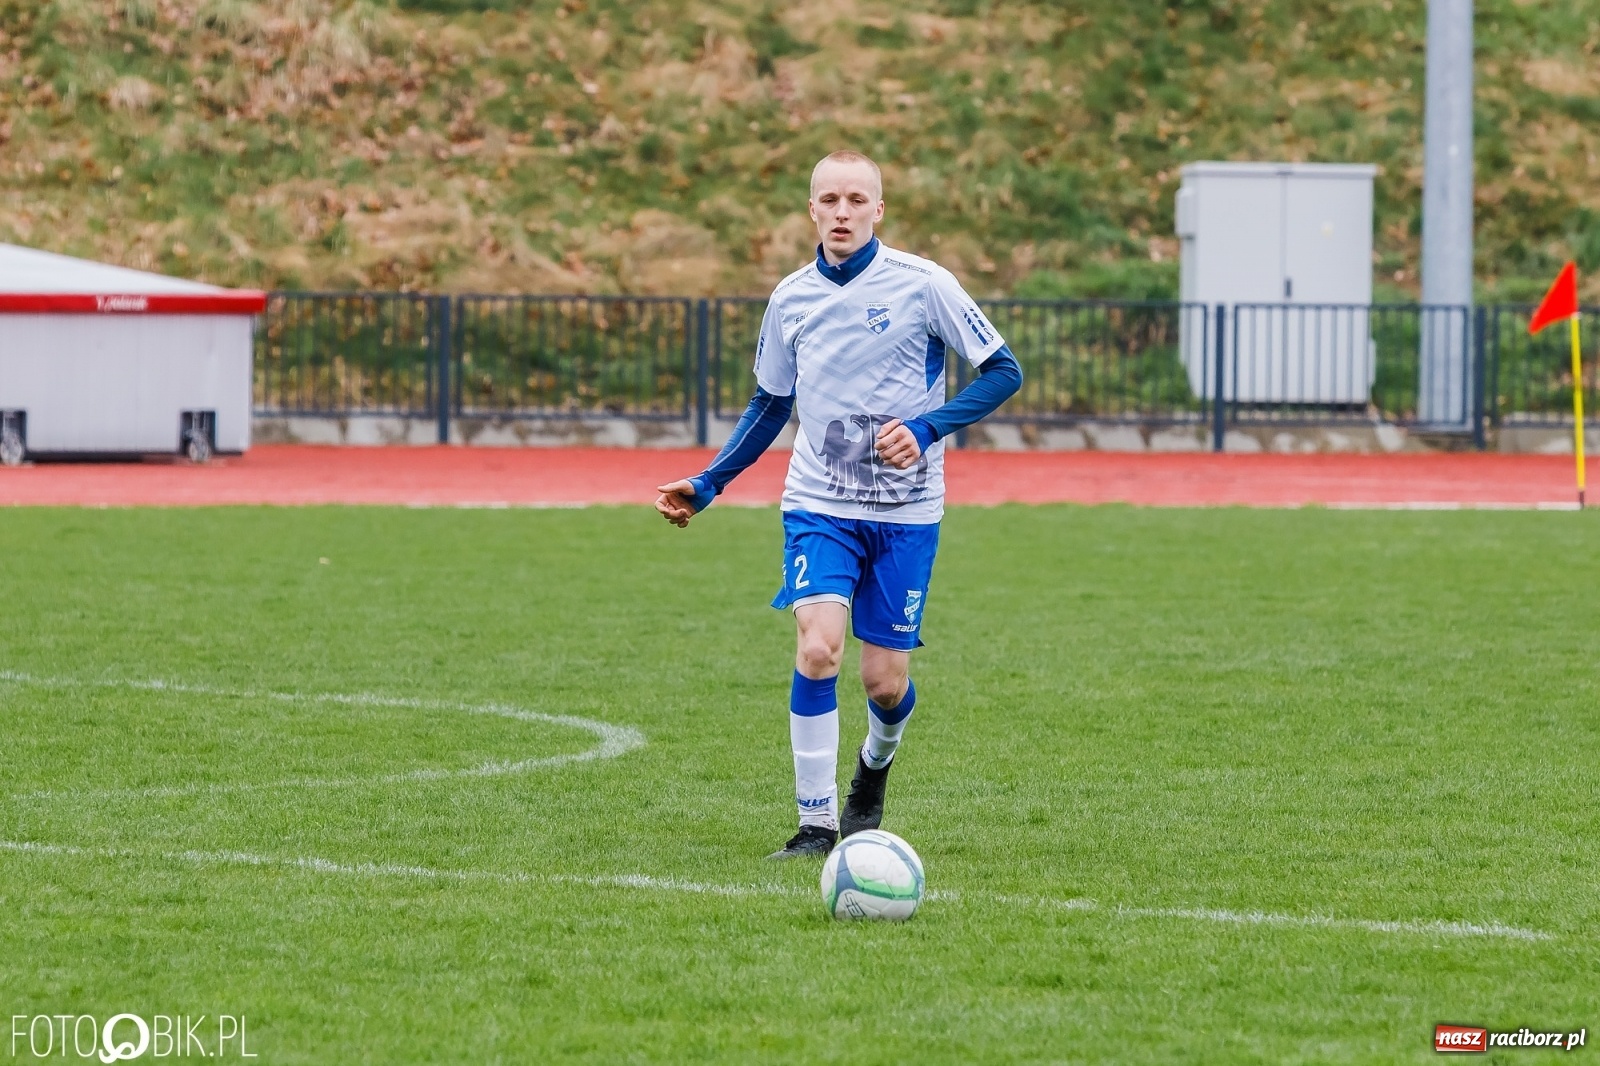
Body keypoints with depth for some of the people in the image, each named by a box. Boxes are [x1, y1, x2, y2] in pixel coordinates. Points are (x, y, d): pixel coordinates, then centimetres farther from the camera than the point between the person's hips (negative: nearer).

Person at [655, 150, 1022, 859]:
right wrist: (707, 485, 10)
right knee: (816, 647, -19)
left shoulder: (922, 284, -8)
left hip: (905, 512, -2)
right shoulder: (791, 298, 4)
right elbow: (770, 403, 18)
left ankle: (875, 764, 35)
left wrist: (924, 430, -19)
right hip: (819, 504, 2)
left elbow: (1002, 371, -6)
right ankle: (816, 824, -11)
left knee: (885, 679, -1)